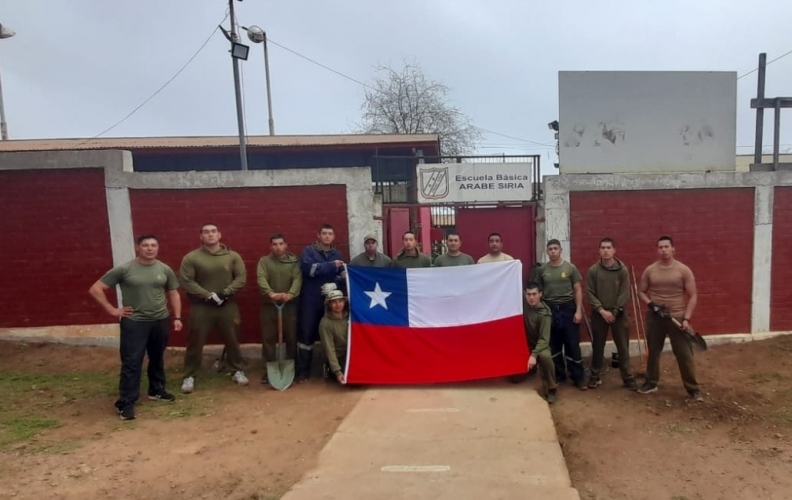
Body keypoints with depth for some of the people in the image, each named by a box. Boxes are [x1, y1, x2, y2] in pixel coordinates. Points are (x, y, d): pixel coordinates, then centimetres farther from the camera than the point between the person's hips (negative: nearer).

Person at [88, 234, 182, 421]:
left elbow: (173, 294, 12)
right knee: (131, 363, -4)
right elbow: (96, 289, -5)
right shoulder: (124, 269, -8)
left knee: (157, 359, 17)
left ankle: (157, 391, 35)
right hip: (134, 323, -4)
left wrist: (177, 317, 5)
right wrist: (112, 309, -8)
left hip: (160, 321, 4)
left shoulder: (165, 270, 3)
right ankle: (126, 403, 3)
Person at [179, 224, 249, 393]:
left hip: (228, 306, 2)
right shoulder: (191, 258, -5)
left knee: (232, 340, 12)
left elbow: (241, 278, -2)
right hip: (201, 307, -2)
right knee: (195, 342, 5)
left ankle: (237, 371, 28)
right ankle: (189, 376, 19)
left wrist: (226, 292, -16)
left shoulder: (233, 256, 1)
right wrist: (207, 295, -17)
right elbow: (186, 281, -10)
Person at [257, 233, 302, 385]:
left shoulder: (294, 261, 4)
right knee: (268, 337, 4)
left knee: (291, 337, 6)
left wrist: (290, 294, -29)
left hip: (290, 305, 0)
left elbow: (298, 279, -10)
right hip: (269, 305, 0)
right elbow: (261, 279, -12)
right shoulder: (264, 261, 3)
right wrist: (271, 293, -32)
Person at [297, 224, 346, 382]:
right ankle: (303, 371, 7)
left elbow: (341, 276, 8)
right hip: (310, 300, -3)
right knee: (306, 334, -1)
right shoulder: (309, 251, 0)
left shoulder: (337, 254, 12)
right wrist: (331, 265, -20)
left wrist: (334, 283, -14)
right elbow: (308, 268, -18)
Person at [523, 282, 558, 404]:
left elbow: (544, 339, -26)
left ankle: (551, 388, -17)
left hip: (540, 345, -3)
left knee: (545, 356, -38)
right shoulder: (522, 305, -8)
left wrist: (534, 355, -38)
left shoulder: (545, 313, -20)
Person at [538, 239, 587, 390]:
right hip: (549, 309, 2)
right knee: (553, 345, 9)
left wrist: (578, 310, -6)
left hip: (568, 308, -2)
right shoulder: (542, 270, 3)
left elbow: (577, 290, 0)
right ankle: (558, 375, 23)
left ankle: (578, 377, 10)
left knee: (572, 345, 1)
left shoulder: (570, 268, -1)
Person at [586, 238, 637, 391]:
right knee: (597, 346, 9)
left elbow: (625, 294, -5)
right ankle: (595, 376, 20)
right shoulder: (593, 270, -1)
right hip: (599, 314, 0)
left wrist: (614, 312, -11)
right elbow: (589, 293, -3)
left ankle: (628, 378, 15)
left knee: (623, 347, 5)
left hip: (619, 314, 0)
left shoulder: (622, 270, -1)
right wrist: (601, 310, -13)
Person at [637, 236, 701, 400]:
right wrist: (651, 304, -9)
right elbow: (641, 292, 10)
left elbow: (693, 296, -3)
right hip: (654, 318, 2)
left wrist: (686, 318, -11)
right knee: (653, 351, 12)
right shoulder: (650, 270, 2)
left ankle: (693, 388, 11)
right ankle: (651, 382, 26)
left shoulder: (683, 270, -5)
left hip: (677, 317, -2)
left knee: (684, 354, -1)